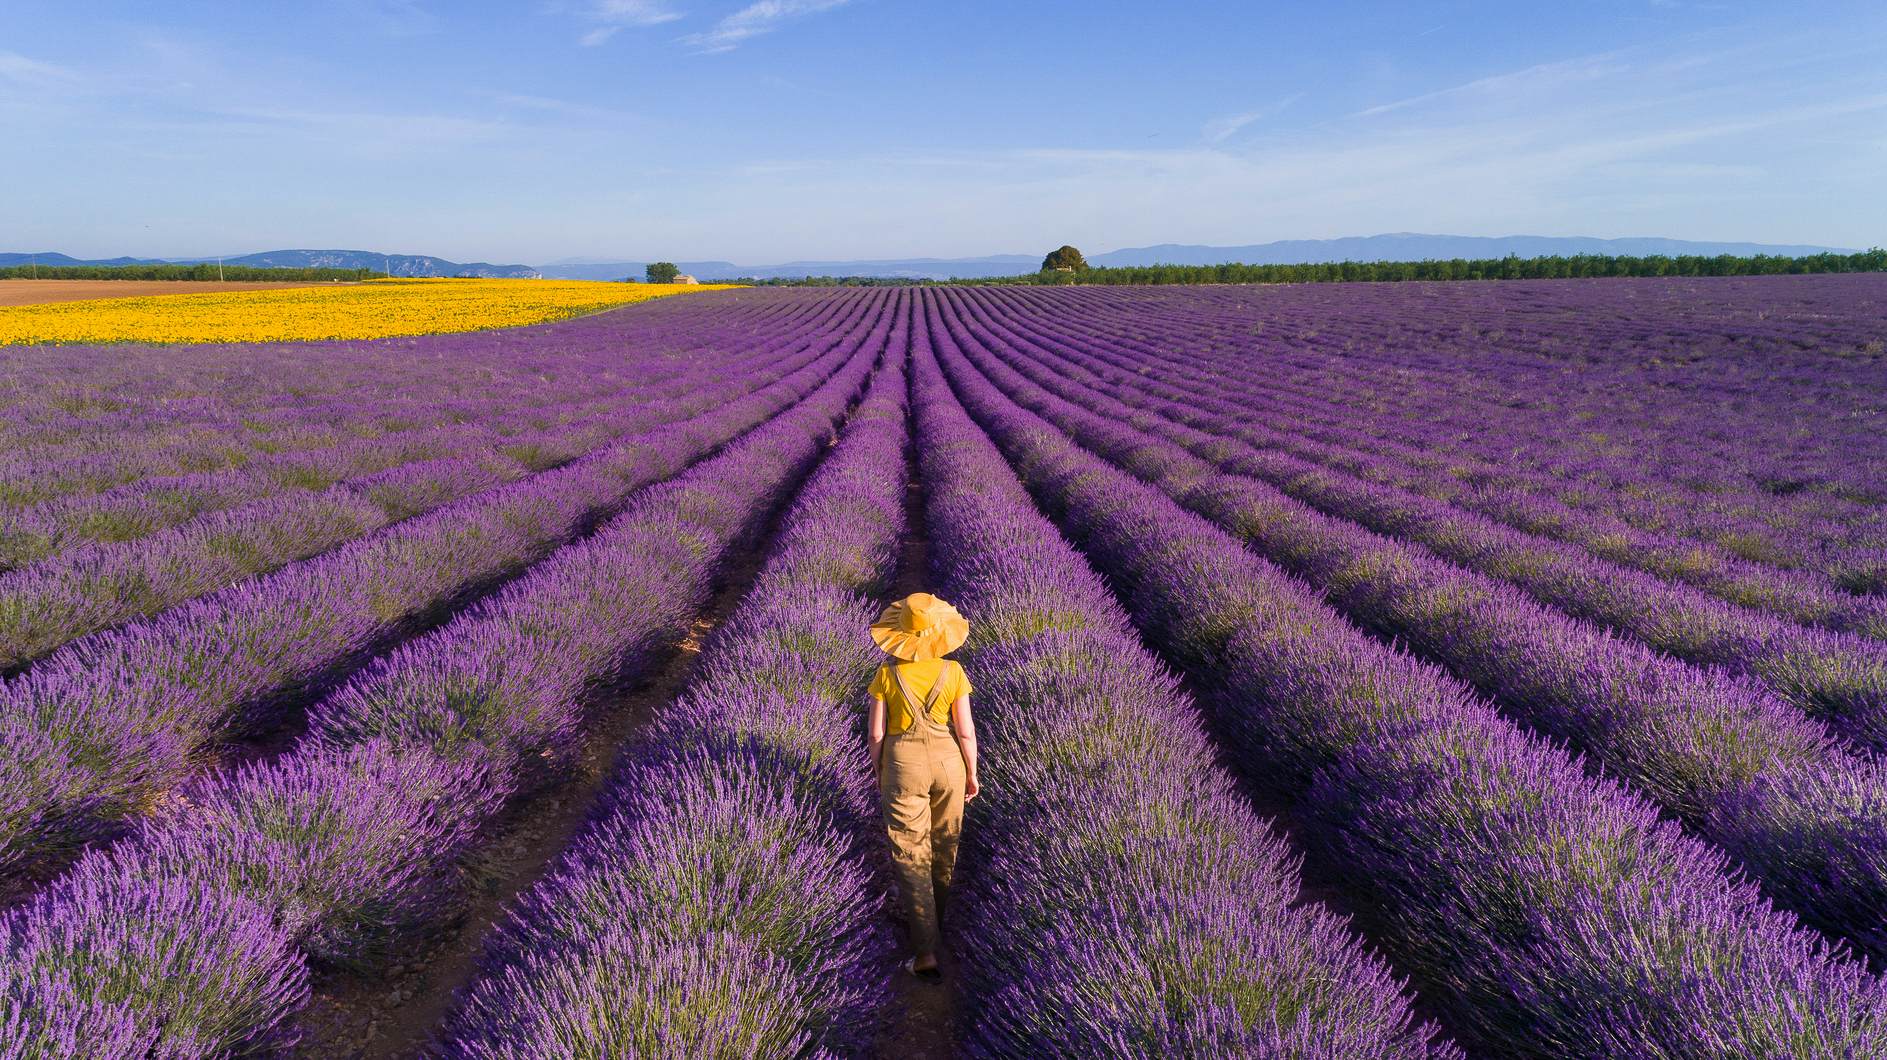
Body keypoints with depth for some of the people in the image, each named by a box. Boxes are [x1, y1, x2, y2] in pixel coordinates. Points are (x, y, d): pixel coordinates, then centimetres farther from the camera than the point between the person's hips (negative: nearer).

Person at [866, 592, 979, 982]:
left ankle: (926, 952, -4)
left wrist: (878, 772, 9)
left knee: (910, 852, 2)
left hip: (903, 764, -2)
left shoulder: (888, 673, -12)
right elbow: (965, 730, -6)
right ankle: (935, 905, 48)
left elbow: (875, 733, -7)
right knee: (944, 839, 25)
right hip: (947, 760, 2)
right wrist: (972, 772, 8)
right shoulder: (953, 672, -10)